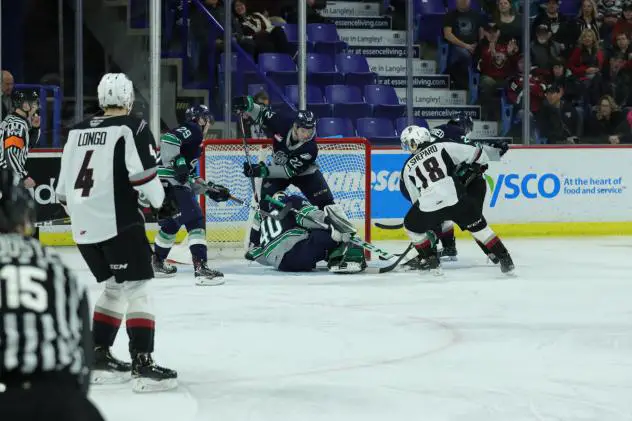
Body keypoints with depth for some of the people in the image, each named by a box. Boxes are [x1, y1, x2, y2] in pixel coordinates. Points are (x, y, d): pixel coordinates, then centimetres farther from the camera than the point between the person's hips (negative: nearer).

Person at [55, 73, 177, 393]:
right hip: (118, 222, -7)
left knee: (115, 287, 21)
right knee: (136, 289, -4)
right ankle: (143, 364, -13)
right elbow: (144, 175, -14)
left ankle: (99, 358, 20)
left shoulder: (78, 131, 14)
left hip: (83, 226, 7)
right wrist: (158, 200, 5)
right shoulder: (132, 128, -5)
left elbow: (64, 187, 17)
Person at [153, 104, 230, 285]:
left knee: (172, 222, 27)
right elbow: (167, 139, -20)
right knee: (195, 220, -13)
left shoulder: (194, 141, 28)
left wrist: (210, 189, 26)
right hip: (170, 182, -10)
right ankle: (201, 268, -22)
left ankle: (157, 263, 42)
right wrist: (177, 163, -25)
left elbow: (189, 181, 29)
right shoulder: (191, 130, 1)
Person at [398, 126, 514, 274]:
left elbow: (415, 199, 23)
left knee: (411, 226, 27)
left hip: (429, 205, 0)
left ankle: (431, 259, 23)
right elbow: (473, 152, 7)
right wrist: (495, 151, 24)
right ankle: (504, 258, 10)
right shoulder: (442, 147, 12)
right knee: (479, 226, 16)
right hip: (456, 197, 0)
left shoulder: (408, 168, 18)